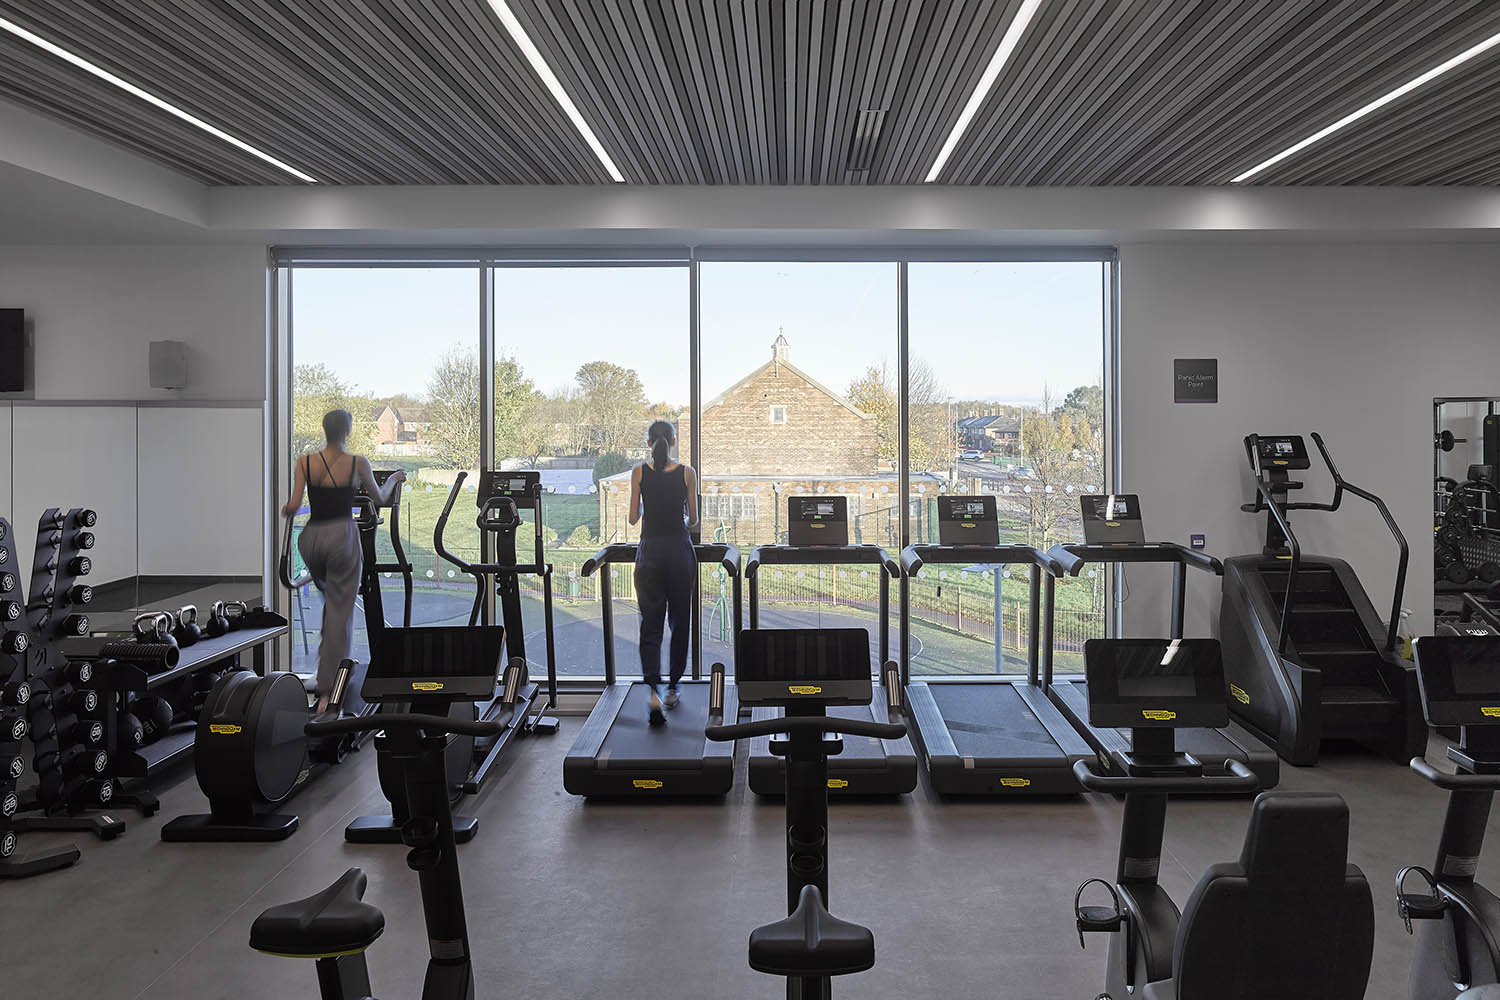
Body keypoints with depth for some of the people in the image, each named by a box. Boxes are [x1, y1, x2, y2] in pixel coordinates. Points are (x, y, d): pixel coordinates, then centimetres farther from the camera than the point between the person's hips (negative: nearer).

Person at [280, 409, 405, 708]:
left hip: (311, 537, 3)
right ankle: (327, 690, 1)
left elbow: (293, 505, -5)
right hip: (342, 535, -3)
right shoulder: (358, 463, -3)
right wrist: (394, 479, 28)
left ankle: (327, 650, 27)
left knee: (330, 598, 32)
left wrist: (285, 511, 18)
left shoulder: (305, 462, 1)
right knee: (341, 612, 1)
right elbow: (380, 498, 9)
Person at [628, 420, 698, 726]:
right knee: (680, 622, 15)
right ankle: (673, 687, 24)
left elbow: (633, 518, 0)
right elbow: (693, 519, 3)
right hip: (679, 549, 0)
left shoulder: (639, 472, -2)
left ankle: (654, 690, -15)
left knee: (650, 624, 3)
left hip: (650, 550, 0)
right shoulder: (687, 472, -3)